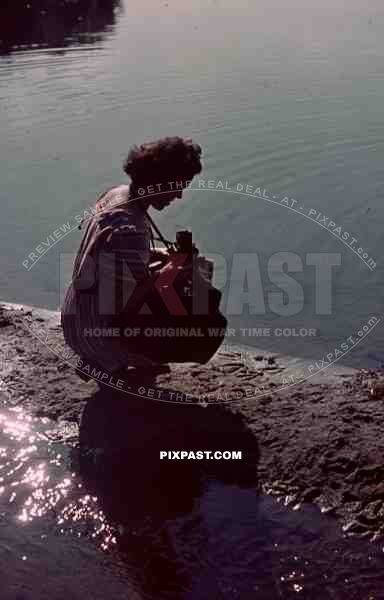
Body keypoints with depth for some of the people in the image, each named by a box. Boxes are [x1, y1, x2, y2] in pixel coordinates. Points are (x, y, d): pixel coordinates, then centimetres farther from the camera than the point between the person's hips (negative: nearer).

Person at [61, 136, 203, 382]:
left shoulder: (117, 194, -3)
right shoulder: (129, 230, -34)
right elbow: (123, 304, -29)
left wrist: (163, 256, 2)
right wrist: (162, 275, -18)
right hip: (97, 331, -9)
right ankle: (105, 366, 6)